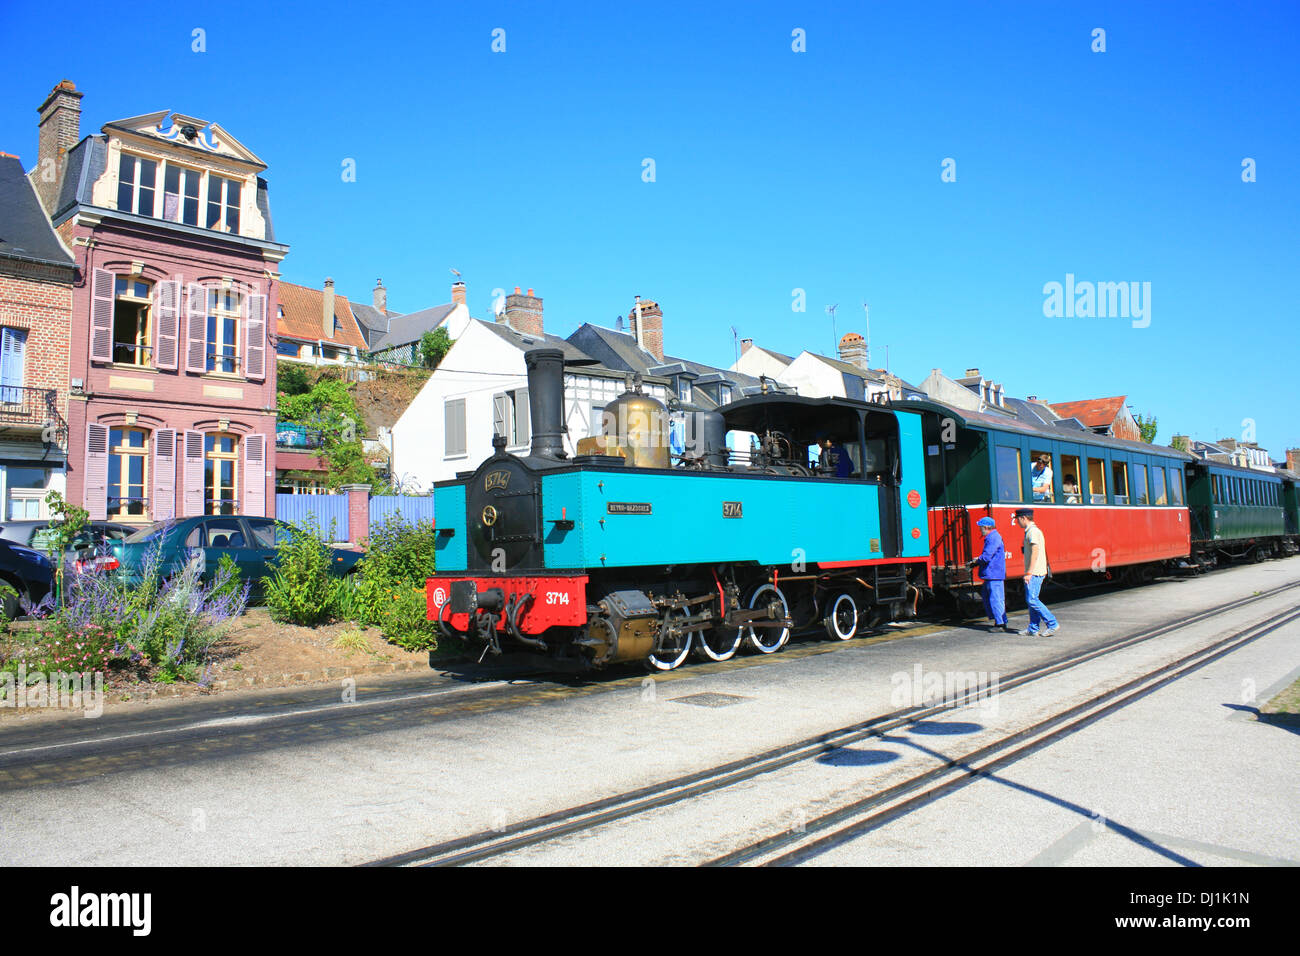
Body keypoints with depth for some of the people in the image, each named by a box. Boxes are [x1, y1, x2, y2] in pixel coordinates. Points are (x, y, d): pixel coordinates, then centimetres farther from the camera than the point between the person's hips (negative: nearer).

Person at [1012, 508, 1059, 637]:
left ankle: (1052, 624, -7)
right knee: (1031, 600, 10)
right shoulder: (1031, 531, 18)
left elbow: (1035, 552, -20)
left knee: (1032, 600, -12)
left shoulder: (1033, 531, -13)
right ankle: (1033, 629, 12)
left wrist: (1029, 573, -22)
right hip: (1035, 572, 10)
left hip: (1035, 572, -10)